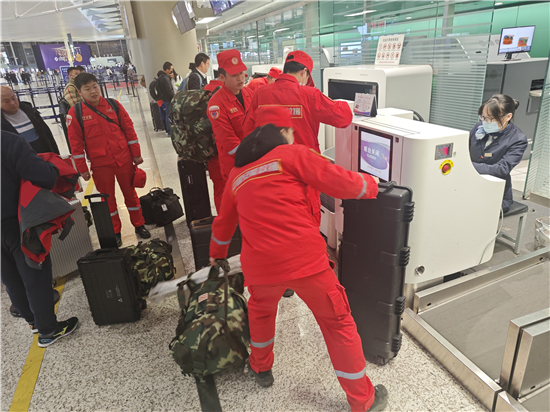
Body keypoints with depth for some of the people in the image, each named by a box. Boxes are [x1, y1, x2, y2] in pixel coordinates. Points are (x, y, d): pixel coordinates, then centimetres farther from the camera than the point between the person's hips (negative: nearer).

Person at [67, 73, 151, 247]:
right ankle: (115, 231, 25)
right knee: (107, 198, 10)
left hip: (123, 159, 1)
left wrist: (136, 154, 3)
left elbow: (129, 129, 4)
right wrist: (82, 168, -2)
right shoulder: (75, 113, -4)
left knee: (130, 192, 11)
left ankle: (139, 225, 27)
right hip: (100, 164, -1)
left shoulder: (113, 105, 1)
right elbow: (76, 143, -2)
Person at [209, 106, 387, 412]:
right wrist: (370, 184, 17)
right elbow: (340, 182, -4)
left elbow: (225, 220, 30)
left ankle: (262, 369, 52)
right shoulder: (293, 154, 3)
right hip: (306, 259, -4)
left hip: (260, 265, 5)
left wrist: (217, 254, 47)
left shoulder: (237, 172, 18)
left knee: (261, 311, 34)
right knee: (338, 323, 14)